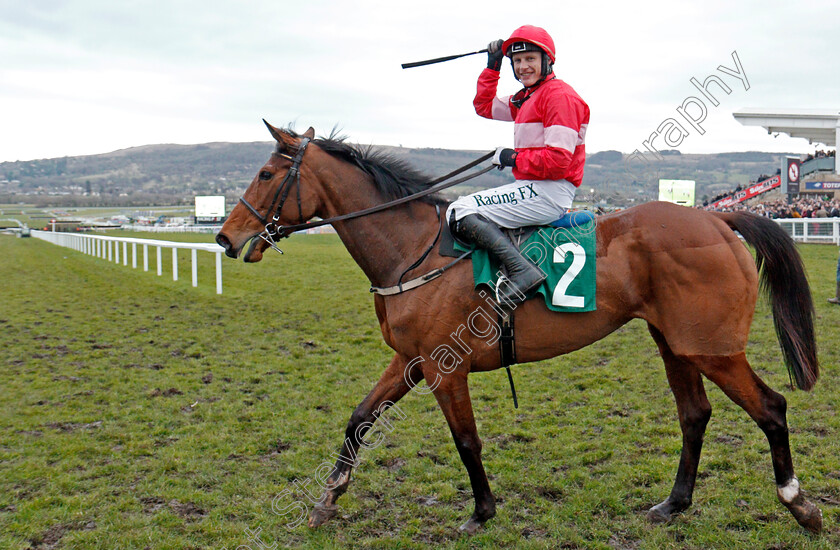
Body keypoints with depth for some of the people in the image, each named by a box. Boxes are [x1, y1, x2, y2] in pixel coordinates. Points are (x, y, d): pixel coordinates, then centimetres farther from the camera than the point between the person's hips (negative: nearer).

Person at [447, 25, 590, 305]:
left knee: (460, 211, -18)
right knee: (463, 206, 20)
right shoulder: (525, 98, 18)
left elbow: (558, 160, -21)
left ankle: (523, 270, -27)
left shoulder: (559, 95, -12)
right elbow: (484, 106, 32)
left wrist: (514, 158, -10)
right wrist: (492, 67, 22)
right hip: (532, 188, 10)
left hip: (550, 192, -10)